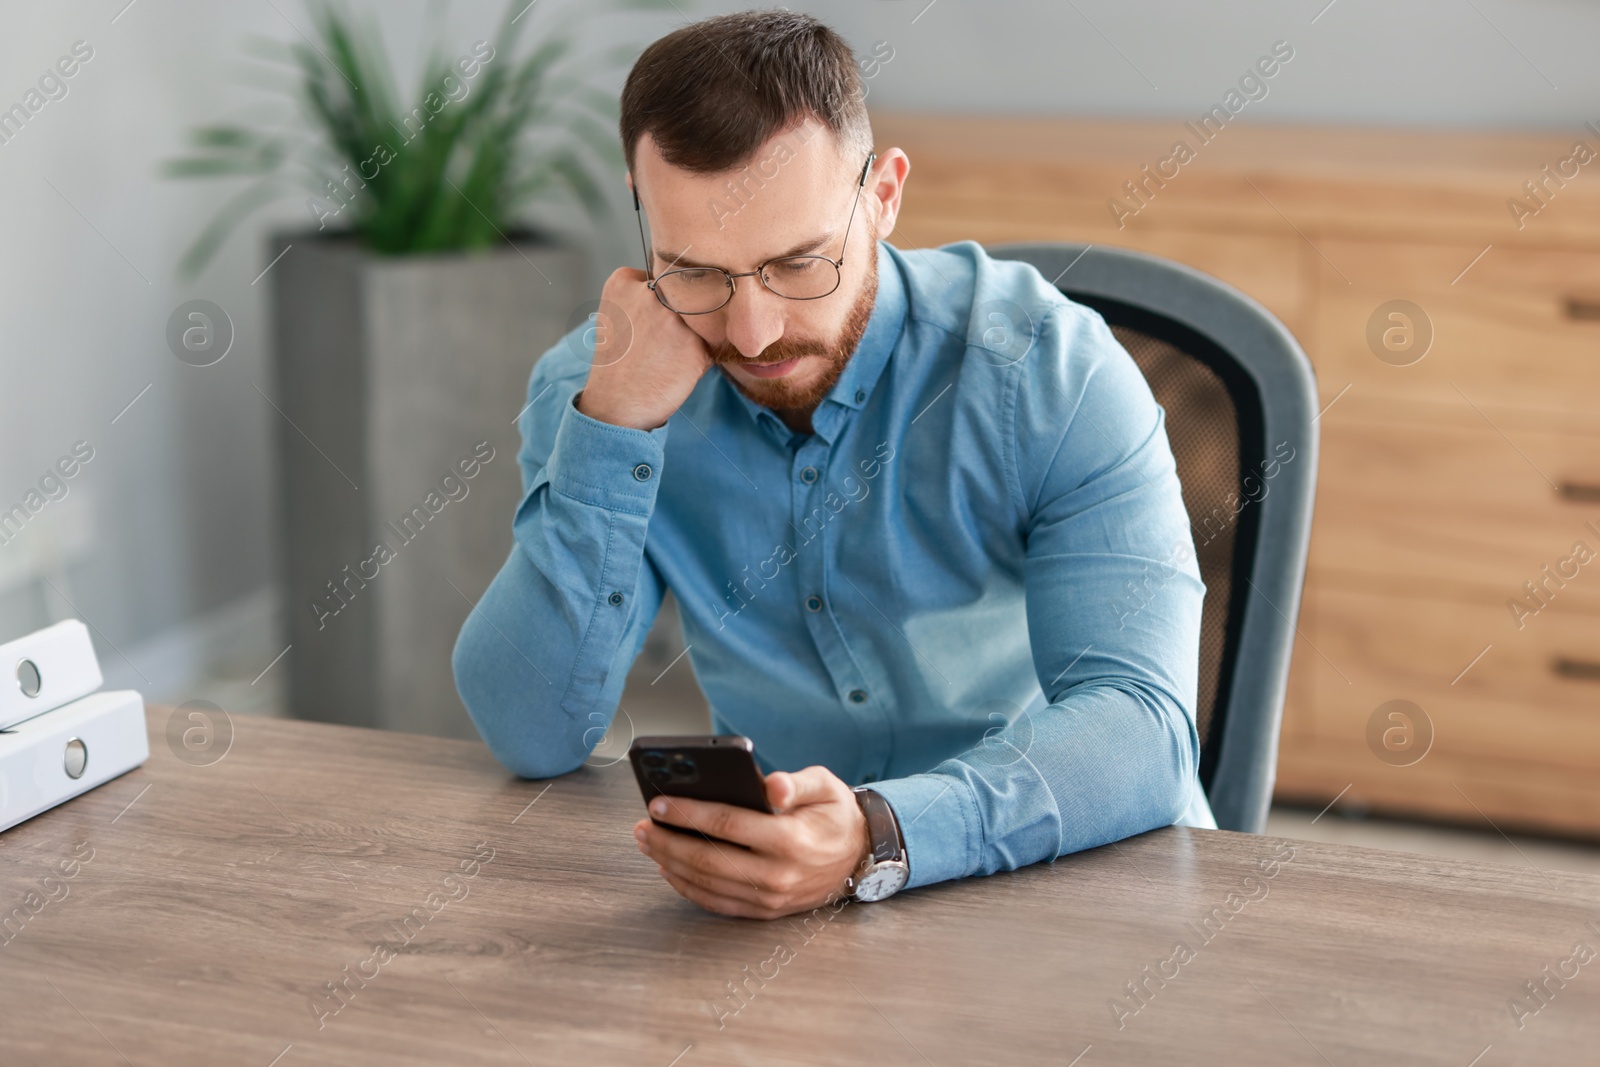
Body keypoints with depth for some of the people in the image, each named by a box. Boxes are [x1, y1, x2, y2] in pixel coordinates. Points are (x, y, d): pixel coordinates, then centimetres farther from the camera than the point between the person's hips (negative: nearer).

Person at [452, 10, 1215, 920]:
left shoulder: (1051, 372, -14)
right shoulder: (595, 383, -4)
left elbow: (1139, 726, -23)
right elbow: (536, 739, -11)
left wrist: (876, 839, -40)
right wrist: (616, 421, -20)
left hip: (1087, 868, -1)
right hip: (771, 909, 2)